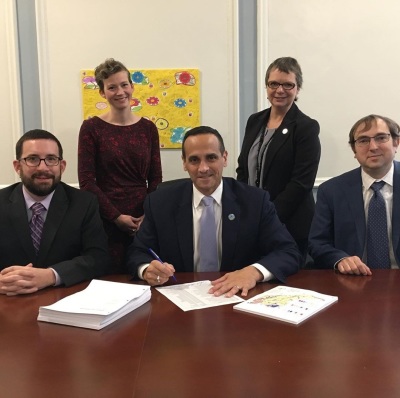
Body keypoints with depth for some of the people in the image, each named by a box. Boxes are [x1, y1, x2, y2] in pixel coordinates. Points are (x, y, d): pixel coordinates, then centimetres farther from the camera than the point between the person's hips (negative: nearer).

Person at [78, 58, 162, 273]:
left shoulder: (148, 128, 6)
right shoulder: (91, 128, -3)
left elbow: (155, 178, 7)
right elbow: (86, 181, -7)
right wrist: (116, 216, -11)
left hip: (144, 220, 3)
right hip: (107, 221, -2)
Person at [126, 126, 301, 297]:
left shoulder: (255, 201, -6)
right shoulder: (160, 202, -3)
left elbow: (290, 252, -8)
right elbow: (137, 253, 3)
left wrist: (254, 272, -29)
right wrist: (147, 270, -22)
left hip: (236, 297, -2)